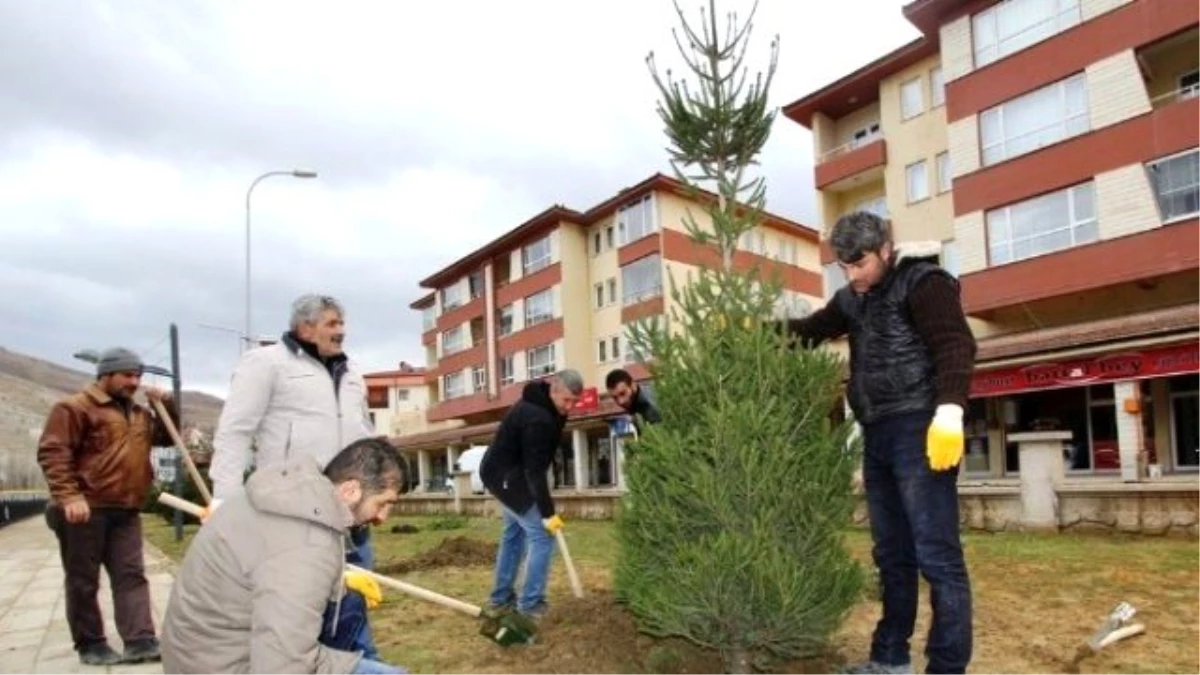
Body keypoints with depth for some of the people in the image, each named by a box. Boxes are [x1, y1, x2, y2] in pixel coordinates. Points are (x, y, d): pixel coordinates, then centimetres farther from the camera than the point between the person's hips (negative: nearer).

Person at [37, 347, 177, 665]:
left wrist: (166, 404, 6)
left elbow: (168, 437, 23)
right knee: (83, 581, 4)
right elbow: (52, 452, -13)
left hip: (126, 511, 7)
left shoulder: (139, 415, 17)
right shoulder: (75, 407, -5)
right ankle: (90, 645, 15)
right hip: (86, 509, -6)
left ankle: (140, 641, 0)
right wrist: (69, 496, -24)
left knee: (132, 575, 1)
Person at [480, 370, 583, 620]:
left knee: (514, 534, 19)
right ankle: (529, 605, -2)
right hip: (507, 477, -10)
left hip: (505, 473, 10)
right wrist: (548, 512, -27)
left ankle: (500, 599, 29)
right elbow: (535, 470, -29)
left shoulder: (544, 406, 2)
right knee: (542, 535, -9)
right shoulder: (537, 418, -29)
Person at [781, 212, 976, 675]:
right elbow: (808, 331, 25)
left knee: (937, 555, -6)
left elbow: (955, 345, -18)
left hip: (918, 430, -8)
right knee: (892, 554, 14)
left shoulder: (922, 282, -7)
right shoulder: (852, 298, 17)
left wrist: (949, 411, -31)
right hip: (877, 434, 8)